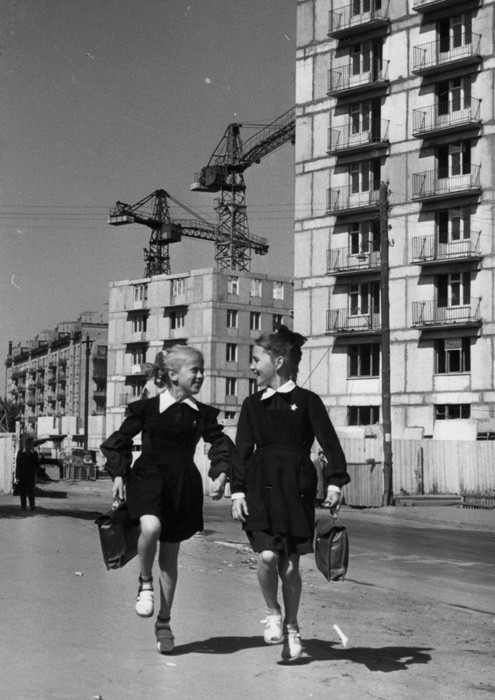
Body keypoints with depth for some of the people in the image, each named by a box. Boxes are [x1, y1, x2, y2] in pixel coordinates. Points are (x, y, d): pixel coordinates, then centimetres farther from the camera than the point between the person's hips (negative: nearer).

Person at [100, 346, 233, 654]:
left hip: (184, 484, 3)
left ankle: (164, 623, 24)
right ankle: (145, 582, -5)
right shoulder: (147, 408, -2)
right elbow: (120, 440, 6)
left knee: (170, 556, 9)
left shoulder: (202, 414, 4)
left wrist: (221, 474, -5)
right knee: (151, 527, -34)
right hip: (149, 477, -3)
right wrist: (119, 474, -2)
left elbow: (221, 443, 10)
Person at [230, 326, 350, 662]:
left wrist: (335, 482, -14)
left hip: (297, 488, -2)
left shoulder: (307, 401, 1)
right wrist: (238, 490, 0)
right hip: (261, 488, 2)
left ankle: (292, 627, 25)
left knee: (290, 565, 3)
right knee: (268, 556, -16)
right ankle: (273, 614, 12)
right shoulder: (253, 405, 10)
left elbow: (330, 443, -3)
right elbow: (242, 450, 8)